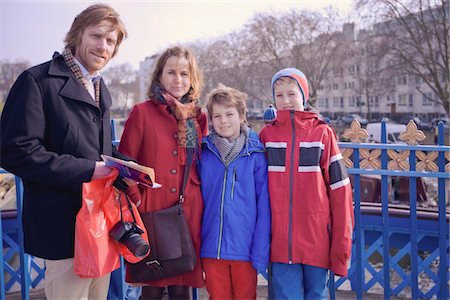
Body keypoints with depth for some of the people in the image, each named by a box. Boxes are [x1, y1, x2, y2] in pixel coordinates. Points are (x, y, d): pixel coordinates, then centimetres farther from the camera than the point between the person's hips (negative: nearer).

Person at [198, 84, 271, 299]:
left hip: (245, 248, -2)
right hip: (211, 248, 2)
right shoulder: (204, 154, 1)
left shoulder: (255, 155, -5)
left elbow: (264, 206, -5)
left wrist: (261, 252, -9)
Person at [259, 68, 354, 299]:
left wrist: (341, 239, -3)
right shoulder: (267, 134, 5)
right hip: (280, 238, 1)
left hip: (316, 235, -1)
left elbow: (338, 187, -1)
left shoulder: (322, 133, 0)